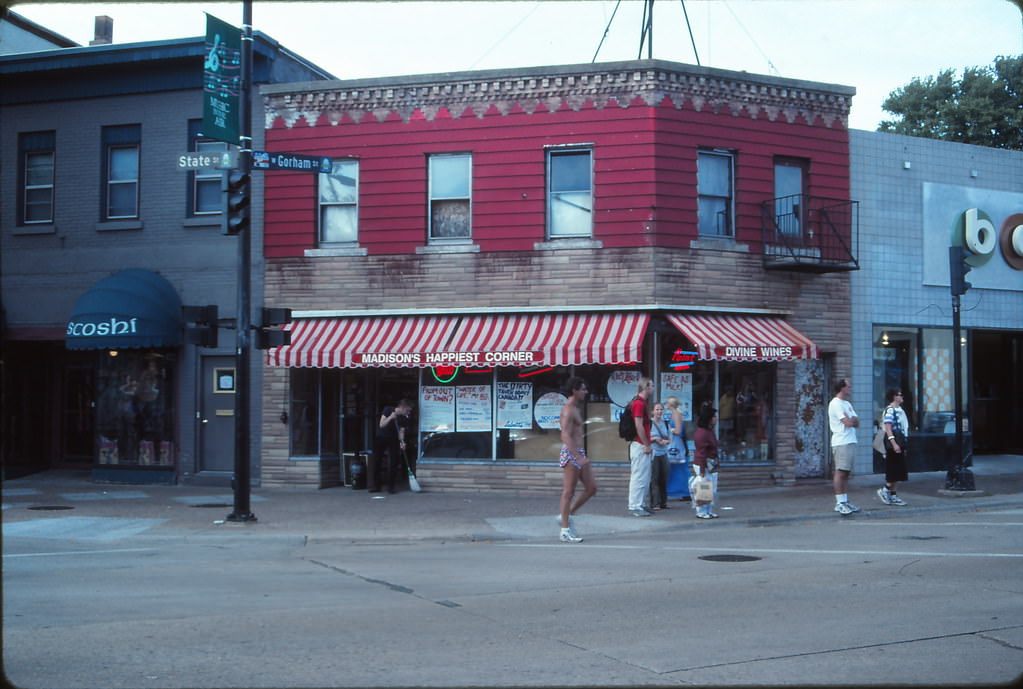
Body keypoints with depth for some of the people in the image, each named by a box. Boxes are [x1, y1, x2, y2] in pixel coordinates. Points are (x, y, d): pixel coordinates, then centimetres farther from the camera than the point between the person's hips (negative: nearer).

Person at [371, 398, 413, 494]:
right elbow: (381, 425, -17)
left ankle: (390, 487, 1)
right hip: (381, 438, -2)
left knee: (393, 464, -7)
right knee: (376, 461, -4)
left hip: (393, 440, 2)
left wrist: (402, 442, -23)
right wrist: (390, 417, -33)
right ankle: (375, 486, 3)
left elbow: (401, 431, -6)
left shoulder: (404, 418, -7)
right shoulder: (388, 410, -15)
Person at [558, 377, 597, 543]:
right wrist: (578, 457, -30)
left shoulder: (576, 408, 17)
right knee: (568, 493, -4)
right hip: (571, 454, -10)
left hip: (579, 454, 10)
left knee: (591, 488, 8)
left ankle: (567, 515, 18)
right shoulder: (568, 410, -14)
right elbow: (566, 437, -23)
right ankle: (565, 531, 0)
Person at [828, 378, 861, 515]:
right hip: (841, 443, -9)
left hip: (851, 442, 9)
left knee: (846, 473, 9)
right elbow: (848, 423, -16)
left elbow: (856, 423, 14)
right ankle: (839, 503, -14)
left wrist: (852, 420, -7)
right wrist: (853, 420, 5)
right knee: (841, 472, -12)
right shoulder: (836, 404, -10)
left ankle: (845, 501, 11)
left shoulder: (847, 404, 21)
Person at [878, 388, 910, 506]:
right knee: (894, 472, -9)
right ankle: (884, 490, 4)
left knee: (899, 473, 8)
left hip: (900, 444, 10)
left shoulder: (899, 410, 18)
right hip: (893, 444, -10)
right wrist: (894, 444, -25)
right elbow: (888, 428, -18)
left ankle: (893, 496, 10)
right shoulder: (890, 410, -11)